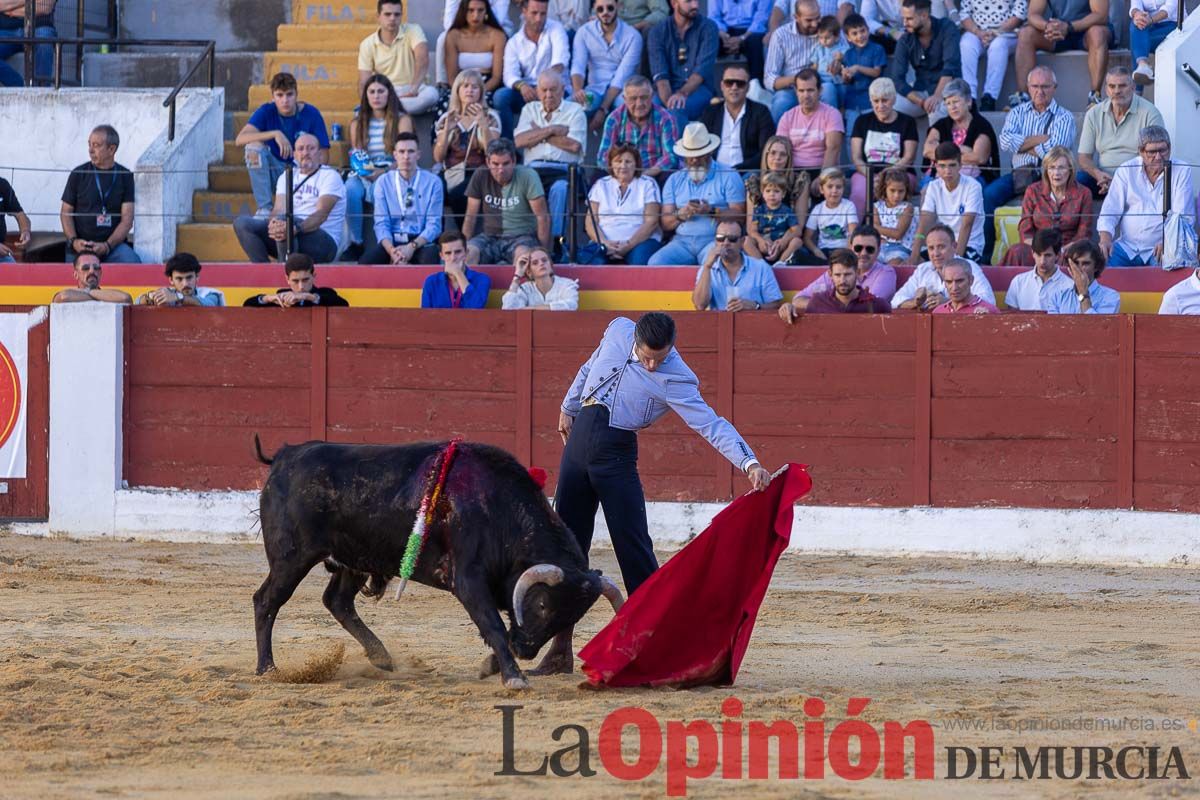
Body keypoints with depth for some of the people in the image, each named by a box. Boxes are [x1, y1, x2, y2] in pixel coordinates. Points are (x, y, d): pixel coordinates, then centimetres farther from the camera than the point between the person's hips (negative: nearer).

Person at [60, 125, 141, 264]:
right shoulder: (78, 174, 7)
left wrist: (107, 246, -13)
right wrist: (74, 241, -8)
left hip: (114, 244, -1)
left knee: (133, 262, -28)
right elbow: (66, 213, 9)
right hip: (80, 248, 1)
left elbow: (127, 219, 0)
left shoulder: (125, 177, 5)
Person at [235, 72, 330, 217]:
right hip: (275, 172, 3)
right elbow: (240, 139, -20)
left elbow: (323, 154, -7)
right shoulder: (266, 112, -5)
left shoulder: (311, 114, -7)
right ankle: (264, 209, -23)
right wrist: (275, 134, -31)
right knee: (254, 146, -28)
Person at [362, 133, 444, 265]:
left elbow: (433, 224, -3)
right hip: (392, 241, 1)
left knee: (430, 258, -37)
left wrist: (412, 247, -21)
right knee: (365, 263, -29)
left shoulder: (432, 182, 2)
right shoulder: (383, 182, 6)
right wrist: (391, 250, -22)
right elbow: (381, 223, -1)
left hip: (421, 241, -1)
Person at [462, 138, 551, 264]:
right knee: (469, 253, -30)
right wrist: (464, 247, -4)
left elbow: (543, 217, -9)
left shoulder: (527, 177, -9)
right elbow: (471, 216, 4)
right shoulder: (480, 177, 0)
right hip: (490, 237, 3)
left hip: (521, 236, -3)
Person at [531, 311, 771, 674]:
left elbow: (712, 425, -23)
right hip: (579, 439, 5)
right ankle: (560, 650, 13)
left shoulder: (676, 380, -16)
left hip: (616, 454, -5)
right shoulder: (618, 331, 0)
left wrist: (750, 463, -36)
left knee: (633, 547, -10)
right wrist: (568, 408, 31)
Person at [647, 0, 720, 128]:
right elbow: (660, 74, -7)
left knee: (677, 109, -35)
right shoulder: (657, 32, 4)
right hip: (668, 90, 1)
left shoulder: (708, 28, 2)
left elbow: (703, 68, -11)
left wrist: (683, 93, -30)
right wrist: (668, 102, -26)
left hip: (698, 89, -1)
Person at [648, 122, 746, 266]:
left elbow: (739, 215, -1)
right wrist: (680, 215, -8)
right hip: (682, 241, 4)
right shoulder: (675, 180, 21)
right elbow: (665, 223, 14)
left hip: (716, 240, -4)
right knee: (656, 263, -26)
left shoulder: (728, 177, 9)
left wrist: (712, 211, -16)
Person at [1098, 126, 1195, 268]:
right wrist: (1105, 239, -16)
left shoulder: (1182, 171, -1)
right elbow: (1109, 211, 3)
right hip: (1127, 246, 2)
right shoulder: (1126, 171, 5)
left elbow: (1184, 217, -7)